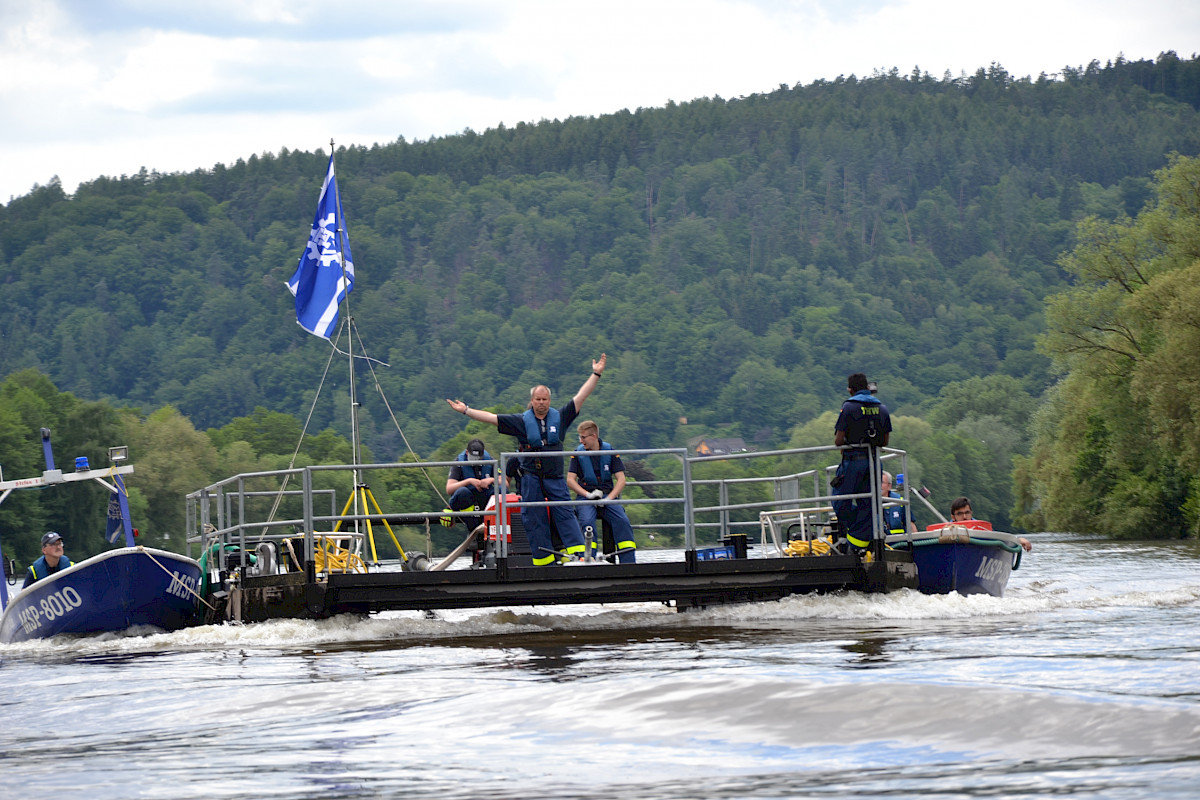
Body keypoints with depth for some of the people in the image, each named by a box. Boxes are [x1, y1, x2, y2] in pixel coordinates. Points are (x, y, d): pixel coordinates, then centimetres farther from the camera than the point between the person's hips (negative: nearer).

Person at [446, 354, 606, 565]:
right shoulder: (522, 421, 4)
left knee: (565, 514, -9)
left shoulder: (560, 417, 5)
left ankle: (577, 553, -13)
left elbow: (580, 397, 5)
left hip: (555, 477, 0)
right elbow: (491, 418, 4)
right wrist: (466, 410, 0)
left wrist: (596, 374, 2)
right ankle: (543, 560, 5)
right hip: (531, 477, 0)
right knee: (534, 518, 1)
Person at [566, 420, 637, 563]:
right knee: (587, 522, -32)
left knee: (623, 521, -25)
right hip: (585, 496, -1)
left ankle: (628, 562, -23)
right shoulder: (578, 453, 4)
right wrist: (588, 494, -13)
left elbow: (621, 479, 2)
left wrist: (609, 498, -13)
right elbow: (570, 480, 1)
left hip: (607, 496, 1)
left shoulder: (609, 451, 5)